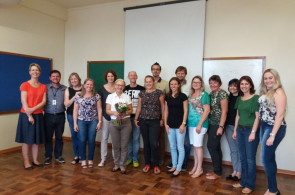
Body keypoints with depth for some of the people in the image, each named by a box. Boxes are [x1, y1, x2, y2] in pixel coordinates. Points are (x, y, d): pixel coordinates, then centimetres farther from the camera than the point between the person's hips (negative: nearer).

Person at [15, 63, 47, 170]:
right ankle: (26, 162, 13)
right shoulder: (25, 85, -3)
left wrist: (33, 109, -15)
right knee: (26, 139, 3)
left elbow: (44, 102, 0)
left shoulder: (43, 86, 8)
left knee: (37, 139, 9)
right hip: (26, 115, -4)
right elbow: (24, 102, -9)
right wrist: (29, 116, -13)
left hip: (38, 115, 4)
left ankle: (35, 160, 20)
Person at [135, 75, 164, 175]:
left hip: (154, 121, -3)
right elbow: (139, 107, 12)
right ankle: (147, 164, 24)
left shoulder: (159, 92, -1)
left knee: (154, 144, -7)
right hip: (143, 121, 3)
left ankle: (156, 165, 10)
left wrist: (162, 119, -1)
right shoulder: (141, 94, 8)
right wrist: (136, 119, 7)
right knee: (146, 143, 10)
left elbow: (162, 106, 2)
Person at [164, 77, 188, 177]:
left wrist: (183, 124, -11)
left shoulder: (183, 96, -4)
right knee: (172, 147, 13)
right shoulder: (167, 97, 8)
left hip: (180, 125, -4)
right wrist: (165, 124, 5)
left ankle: (178, 168, 13)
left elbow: (185, 111, -6)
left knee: (180, 147, 2)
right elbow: (166, 111, 11)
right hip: (170, 125, 5)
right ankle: (174, 166, 27)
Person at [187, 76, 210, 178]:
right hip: (191, 123, 7)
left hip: (199, 123, -7)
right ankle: (195, 166, 24)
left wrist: (200, 124, -17)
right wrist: (187, 122, 11)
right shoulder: (191, 95, 13)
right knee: (194, 145, 12)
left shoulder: (204, 94, -8)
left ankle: (199, 168, 12)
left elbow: (207, 110, -13)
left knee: (198, 145, -2)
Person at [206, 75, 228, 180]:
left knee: (211, 146, -5)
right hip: (211, 124, 7)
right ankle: (217, 170, 24)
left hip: (217, 125, -7)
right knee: (216, 147, 13)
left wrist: (221, 126, -18)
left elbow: (224, 111, -15)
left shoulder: (222, 93, -10)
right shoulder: (211, 94, 12)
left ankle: (217, 172, 9)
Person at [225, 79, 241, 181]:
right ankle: (234, 171, 23)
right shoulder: (228, 98, 10)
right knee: (233, 150, 12)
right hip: (229, 126, 6)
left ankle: (239, 172, 16)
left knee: (239, 150, 4)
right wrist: (224, 125, 7)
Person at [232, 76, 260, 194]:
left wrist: (253, 132, -16)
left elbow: (257, 117, -11)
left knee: (250, 158, 2)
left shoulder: (255, 98, -8)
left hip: (251, 130, -6)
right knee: (242, 158, 13)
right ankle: (243, 181, 26)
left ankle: (250, 185, 16)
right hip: (240, 130, 6)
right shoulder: (239, 99, 11)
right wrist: (235, 130, 13)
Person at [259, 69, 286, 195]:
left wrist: (273, 135, -19)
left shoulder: (278, 92, -12)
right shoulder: (264, 93, 11)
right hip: (264, 126, 8)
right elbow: (262, 113, 10)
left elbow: (280, 115, -17)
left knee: (265, 158, -4)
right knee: (270, 158, 13)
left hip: (275, 128, -8)